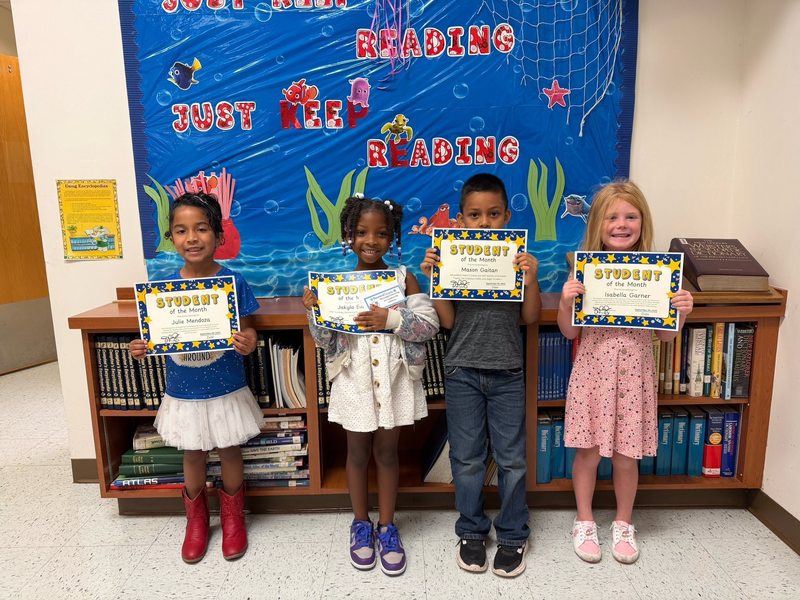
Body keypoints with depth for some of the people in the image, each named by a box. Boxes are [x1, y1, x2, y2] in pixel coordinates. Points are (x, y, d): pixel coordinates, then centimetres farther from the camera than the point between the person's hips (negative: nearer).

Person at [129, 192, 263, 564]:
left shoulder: (233, 282, -13)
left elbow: (246, 331, -9)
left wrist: (248, 344, -30)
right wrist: (140, 349, -18)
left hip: (226, 390, -2)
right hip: (183, 393, 2)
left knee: (229, 452, 15)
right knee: (192, 457, 18)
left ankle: (233, 518, 39)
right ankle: (196, 520, 42)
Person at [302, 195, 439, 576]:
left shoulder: (404, 278, -5)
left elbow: (430, 325, -11)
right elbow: (326, 341, -3)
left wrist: (393, 319, -25)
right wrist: (313, 310, -20)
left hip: (394, 378, 0)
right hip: (354, 379, 1)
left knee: (387, 452, 14)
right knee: (358, 452, 15)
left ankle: (386, 527, 32)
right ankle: (361, 524, 36)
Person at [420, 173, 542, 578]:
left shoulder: (520, 259, -2)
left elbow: (530, 317, -1)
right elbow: (448, 321, -5)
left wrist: (531, 279, -17)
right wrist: (433, 278, -15)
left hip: (507, 373, 0)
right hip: (462, 372, 0)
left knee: (511, 458, 10)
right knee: (467, 458, 12)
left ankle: (513, 536, 30)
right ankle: (471, 532, 32)